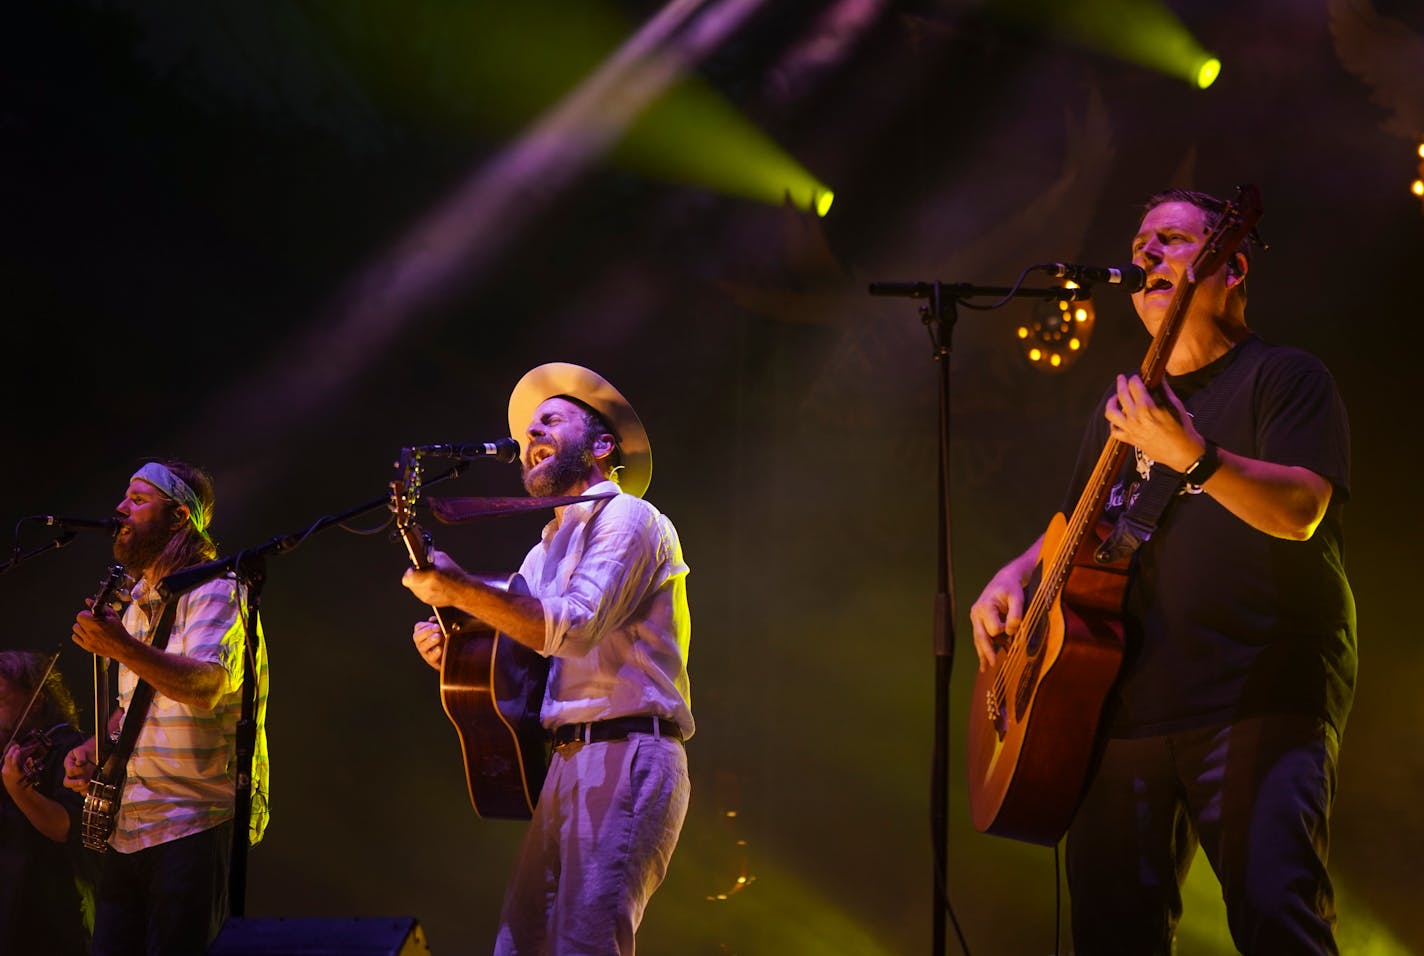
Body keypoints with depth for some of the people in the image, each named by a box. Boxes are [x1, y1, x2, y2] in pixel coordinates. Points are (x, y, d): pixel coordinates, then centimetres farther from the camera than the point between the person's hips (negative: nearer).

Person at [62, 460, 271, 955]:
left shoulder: (215, 592, -9)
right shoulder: (137, 605, 19)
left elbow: (206, 686, -26)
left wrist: (123, 648, -40)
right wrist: (94, 747, 10)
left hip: (192, 830, -9)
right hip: (126, 828, 9)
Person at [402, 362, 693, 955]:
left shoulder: (627, 518, -2)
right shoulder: (546, 549, 25)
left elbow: (574, 627, -17)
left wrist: (461, 590, -20)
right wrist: (452, 652, 5)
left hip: (624, 757, -9)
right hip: (563, 763, 9)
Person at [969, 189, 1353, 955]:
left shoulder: (1282, 377, 3)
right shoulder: (1124, 403, 23)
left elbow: (1300, 511, -13)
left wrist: (1190, 455, -29)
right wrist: (1013, 576, 11)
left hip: (1262, 697, -6)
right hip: (1128, 702, 6)